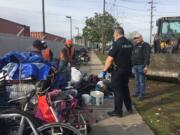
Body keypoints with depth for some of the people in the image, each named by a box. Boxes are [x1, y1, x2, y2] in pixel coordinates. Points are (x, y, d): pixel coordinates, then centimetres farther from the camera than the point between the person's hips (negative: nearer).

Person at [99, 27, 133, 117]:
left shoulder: (116, 43, -16)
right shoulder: (129, 43, 7)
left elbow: (110, 59, -20)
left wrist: (104, 71, -15)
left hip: (118, 70, -7)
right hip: (128, 69, 8)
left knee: (117, 90, 2)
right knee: (125, 88, 20)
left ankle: (118, 111, 11)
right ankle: (129, 108, 30)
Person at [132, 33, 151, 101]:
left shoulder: (145, 45, -6)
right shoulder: (135, 46, 19)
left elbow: (147, 56, -14)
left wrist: (146, 66, -21)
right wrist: (132, 65, 20)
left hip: (141, 65, -7)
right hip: (135, 65, 8)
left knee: (141, 81, -5)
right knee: (137, 80, 13)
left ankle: (142, 94, 0)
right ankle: (137, 92, 22)